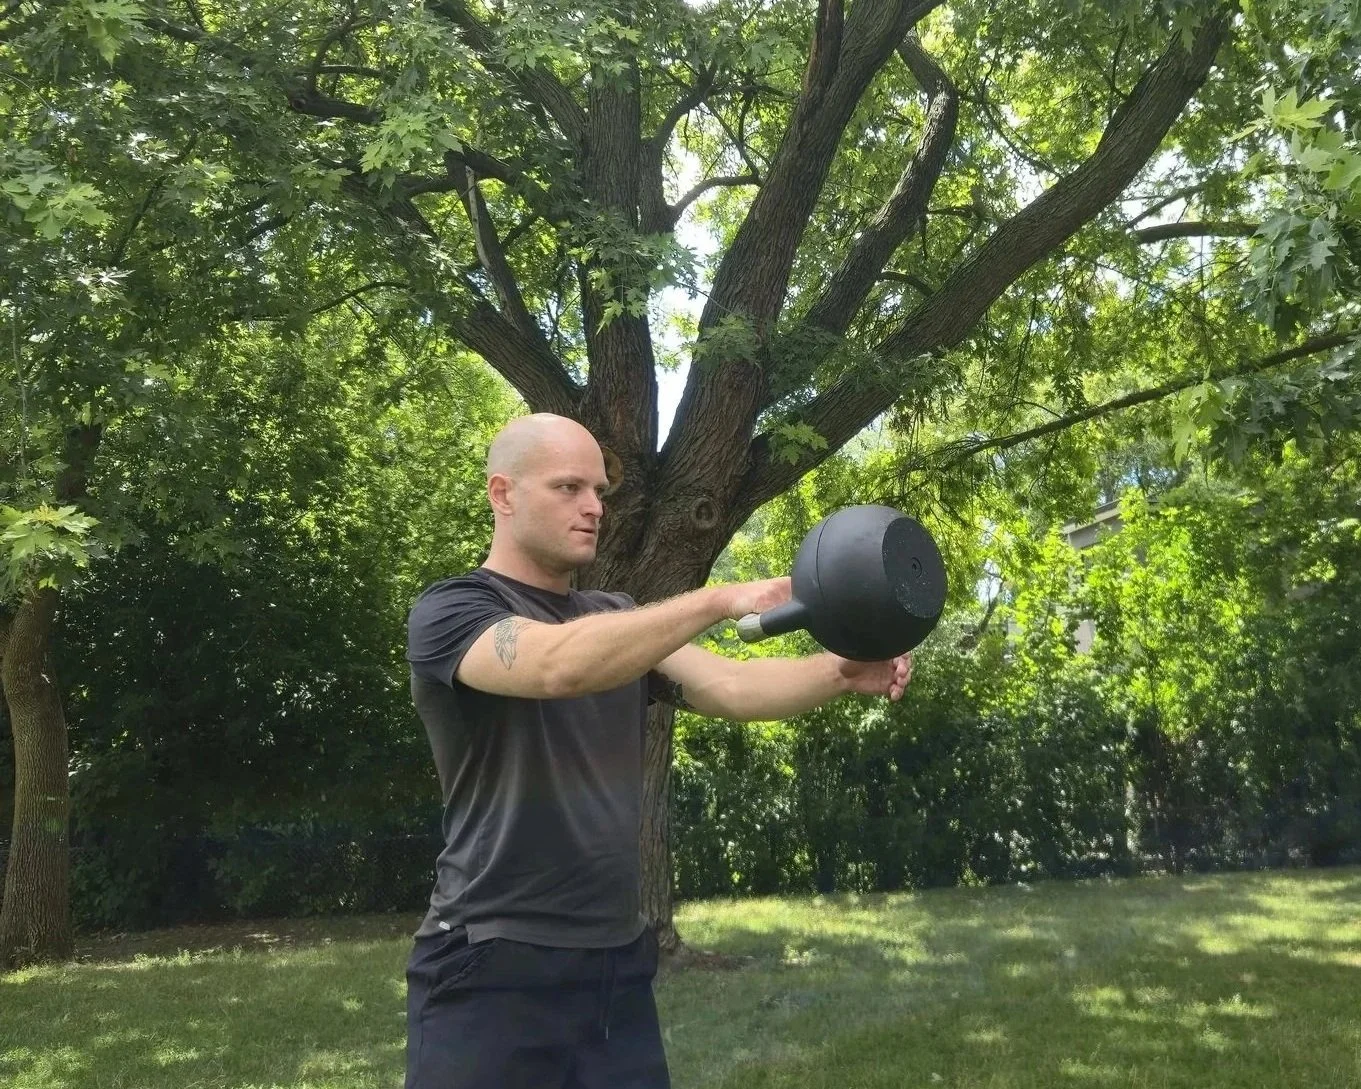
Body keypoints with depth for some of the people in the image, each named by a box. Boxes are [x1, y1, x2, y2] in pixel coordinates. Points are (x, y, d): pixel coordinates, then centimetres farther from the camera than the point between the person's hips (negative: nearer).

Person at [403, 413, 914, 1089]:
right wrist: (719, 601, -35)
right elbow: (558, 666, -29)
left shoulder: (617, 620, 14)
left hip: (619, 964, 6)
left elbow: (729, 687, -2)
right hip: (494, 969, -6)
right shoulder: (450, 612, -8)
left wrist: (842, 673, -19)